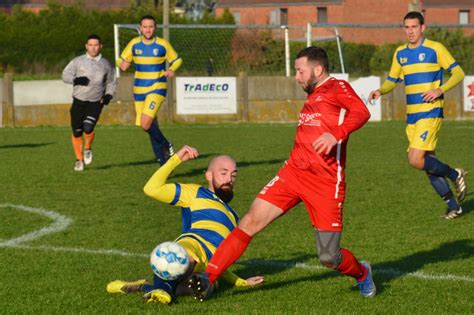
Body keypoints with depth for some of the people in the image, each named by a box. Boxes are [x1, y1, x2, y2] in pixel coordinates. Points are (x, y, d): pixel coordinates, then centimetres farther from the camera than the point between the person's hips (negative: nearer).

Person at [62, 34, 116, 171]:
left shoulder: (105, 64, 8)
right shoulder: (78, 61, 2)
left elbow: (111, 82, 20)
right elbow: (65, 75, -2)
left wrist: (108, 95, 3)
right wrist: (76, 80, -22)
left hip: (96, 102, 0)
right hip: (79, 101, 1)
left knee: (88, 128, -22)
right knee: (77, 132, 1)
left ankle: (88, 148, 9)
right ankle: (79, 160, 21)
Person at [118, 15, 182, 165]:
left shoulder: (163, 44, -4)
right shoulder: (134, 44, 3)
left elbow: (177, 60, 7)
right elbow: (122, 60, 12)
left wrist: (171, 70, -14)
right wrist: (123, 64, -12)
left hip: (157, 88, -4)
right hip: (139, 90, 4)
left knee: (146, 123, -23)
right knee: (151, 127, 6)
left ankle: (166, 145, 2)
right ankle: (164, 162, 17)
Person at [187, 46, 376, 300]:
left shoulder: (337, 87, -4)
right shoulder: (312, 96, 20)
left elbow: (361, 112, -23)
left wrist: (336, 134, -37)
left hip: (326, 183, -7)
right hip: (293, 172, 7)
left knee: (329, 259, -3)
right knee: (251, 220, -11)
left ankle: (362, 273, 31)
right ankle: (208, 279, -12)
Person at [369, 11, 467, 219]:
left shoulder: (435, 49, -5)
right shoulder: (400, 53, 12)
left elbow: (458, 73, -4)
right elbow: (392, 80, 20)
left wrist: (440, 90, -19)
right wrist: (380, 91, -1)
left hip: (431, 113, -7)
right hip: (412, 116, 7)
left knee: (416, 160, -19)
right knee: (428, 163, 7)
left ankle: (455, 175, 3)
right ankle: (454, 207, 17)